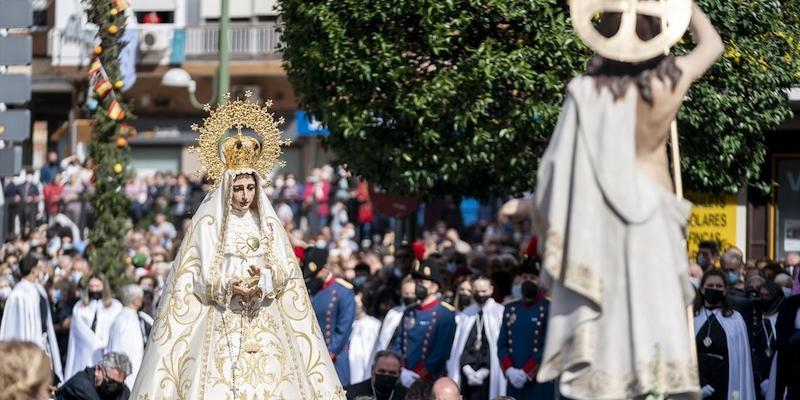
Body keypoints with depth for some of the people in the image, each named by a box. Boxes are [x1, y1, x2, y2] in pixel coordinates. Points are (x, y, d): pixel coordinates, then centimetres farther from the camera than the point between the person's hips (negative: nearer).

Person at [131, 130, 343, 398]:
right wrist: (229, 287, -20)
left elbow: (285, 270, 4)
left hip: (263, 321, 3)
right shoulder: (207, 223, 0)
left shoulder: (267, 222, 10)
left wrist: (263, 281, -16)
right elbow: (197, 276, -4)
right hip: (221, 322, -3)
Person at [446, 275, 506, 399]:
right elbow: (458, 344, 9)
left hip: (489, 375, -3)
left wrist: (485, 370, -10)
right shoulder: (467, 314, 12)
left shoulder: (500, 313, 0)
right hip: (467, 375, 3)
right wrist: (467, 368, -5)